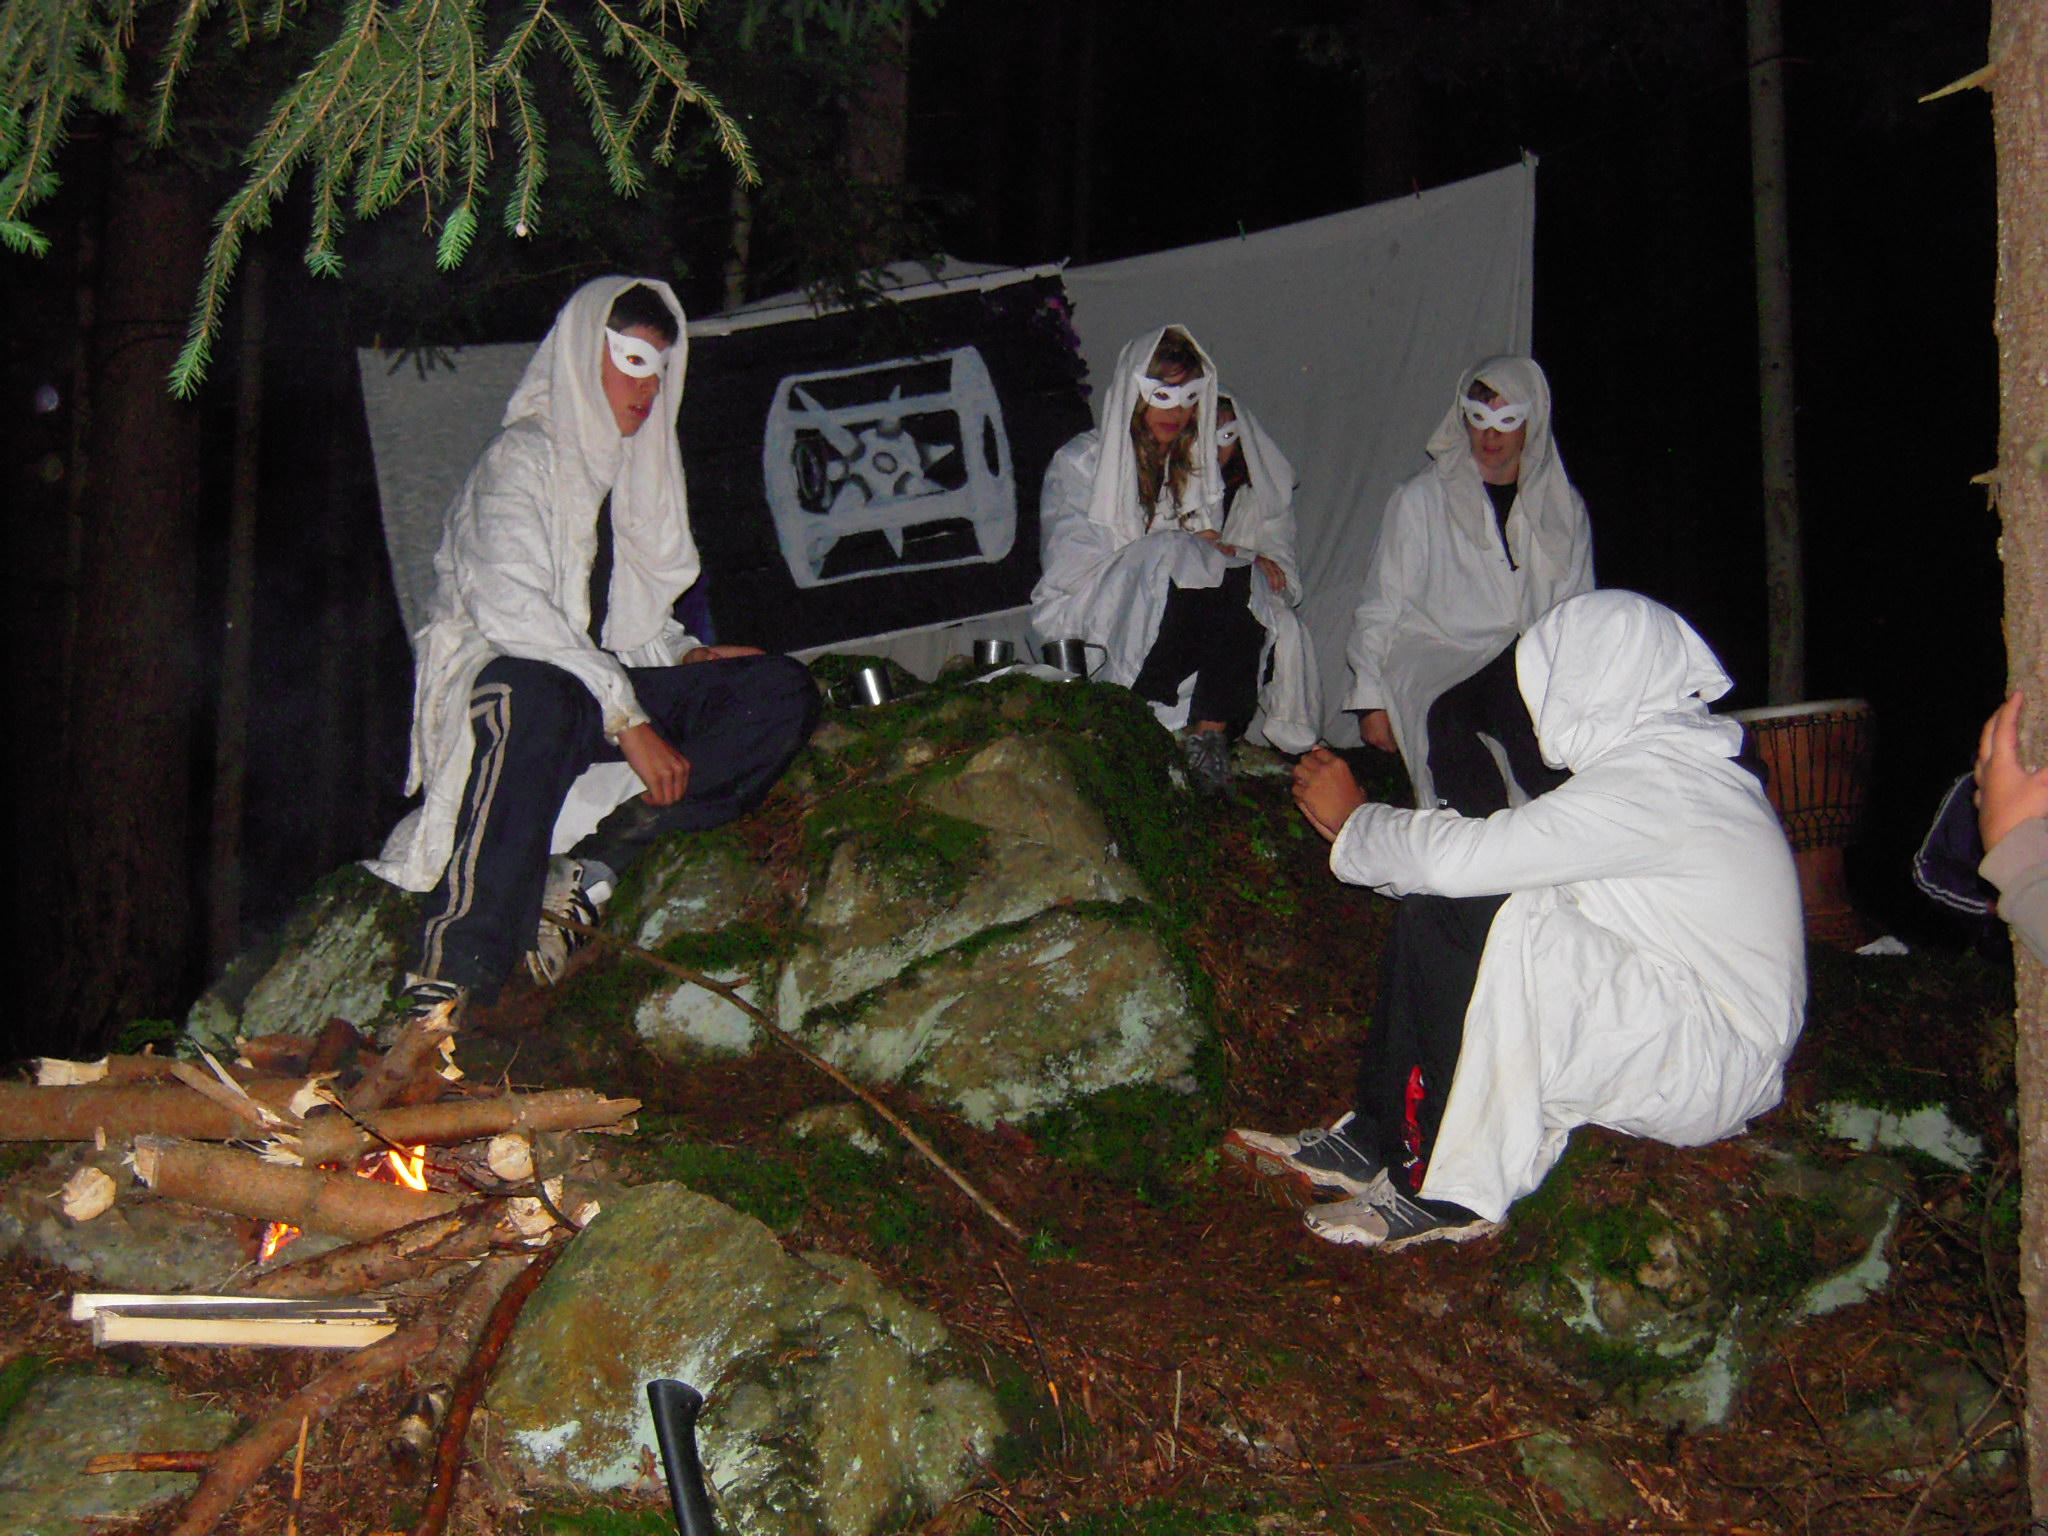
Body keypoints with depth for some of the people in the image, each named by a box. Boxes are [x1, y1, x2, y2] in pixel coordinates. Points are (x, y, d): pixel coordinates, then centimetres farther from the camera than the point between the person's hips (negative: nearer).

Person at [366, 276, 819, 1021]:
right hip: (503, 674, -7)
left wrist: (685, 656, 2)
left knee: (783, 691, -15)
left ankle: (590, 871, -29)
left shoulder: (637, 469, 21)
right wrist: (629, 721, -25)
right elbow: (511, 608, -18)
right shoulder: (522, 457, -4)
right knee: (536, 698, -44)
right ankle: (453, 979, -50)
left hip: (601, 680, 7)